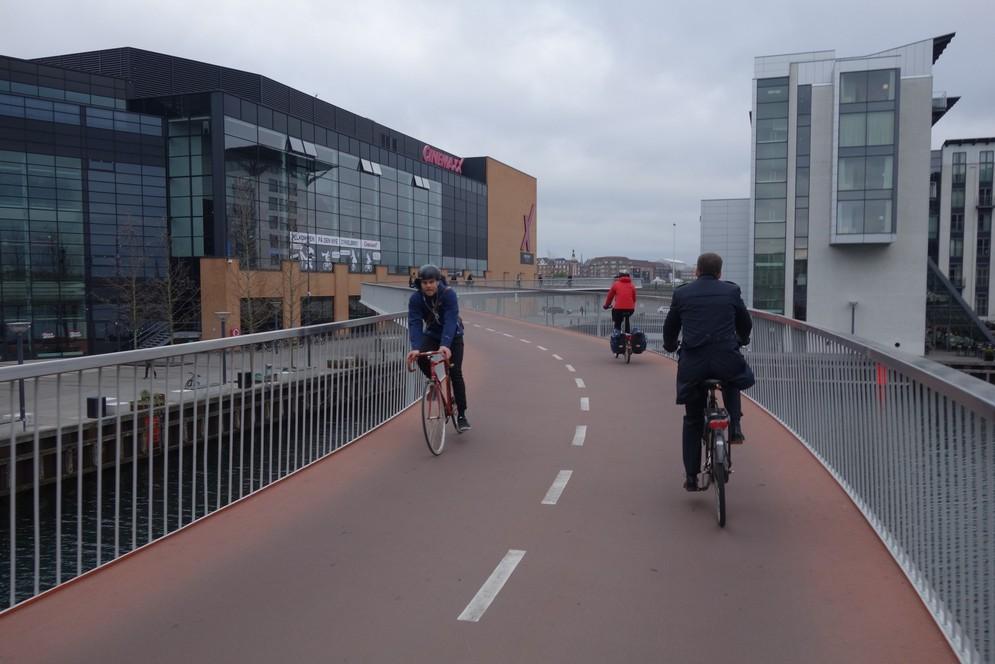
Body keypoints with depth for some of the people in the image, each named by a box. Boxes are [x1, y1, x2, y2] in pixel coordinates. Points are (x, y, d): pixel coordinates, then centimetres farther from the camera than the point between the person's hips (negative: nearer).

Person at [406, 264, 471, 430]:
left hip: (453, 335, -2)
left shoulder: (449, 294, -28)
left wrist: (445, 345, -52)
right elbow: (415, 323, -28)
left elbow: (450, 321, -37)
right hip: (432, 334, 2)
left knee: (455, 372, -10)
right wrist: (415, 348, -43)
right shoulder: (415, 298, -20)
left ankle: (461, 415, 1)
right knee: (421, 358, -27)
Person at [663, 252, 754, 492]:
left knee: (693, 420, 16)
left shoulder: (682, 294, 8)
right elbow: (746, 324, 20)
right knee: (733, 382, 37)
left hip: (692, 364, 1)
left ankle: (691, 476, 17)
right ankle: (734, 427, 18)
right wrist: (741, 340, 42)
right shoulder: (732, 291, 9)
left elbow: (669, 328, 16)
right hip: (727, 361, 0)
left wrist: (670, 346, 37)